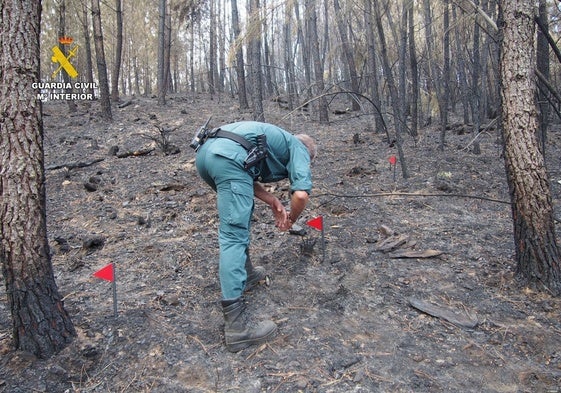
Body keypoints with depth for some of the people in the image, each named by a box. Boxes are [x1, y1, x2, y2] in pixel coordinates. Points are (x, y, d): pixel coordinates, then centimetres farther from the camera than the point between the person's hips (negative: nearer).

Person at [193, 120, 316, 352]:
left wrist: (273, 201, 21)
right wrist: (291, 220, 20)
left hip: (205, 151, 9)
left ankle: (244, 273, 34)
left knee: (241, 213, 28)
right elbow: (301, 194, 1)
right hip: (229, 156, -9)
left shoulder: (276, 139, 38)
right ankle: (236, 325, -13)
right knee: (234, 235, -12)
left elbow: (247, 179, 30)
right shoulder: (299, 149, 18)